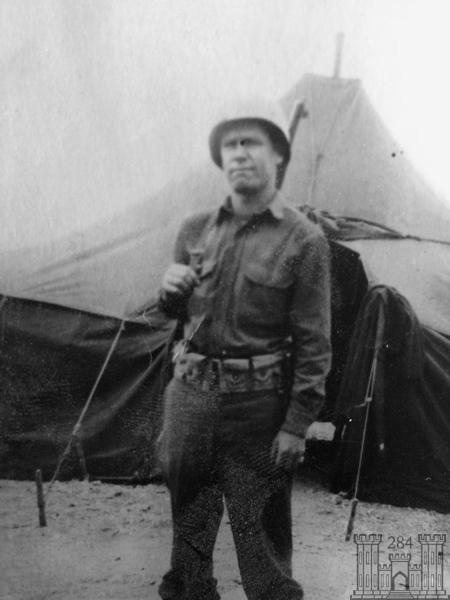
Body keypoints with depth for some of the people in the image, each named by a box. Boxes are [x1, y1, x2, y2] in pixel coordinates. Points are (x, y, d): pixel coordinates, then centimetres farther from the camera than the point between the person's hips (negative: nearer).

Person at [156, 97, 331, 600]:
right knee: (189, 514, 16)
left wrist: (296, 425, -11)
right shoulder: (195, 230, 6)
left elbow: (313, 342, -9)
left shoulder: (303, 241, -9)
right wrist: (170, 292, -6)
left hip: (258, 402, -4)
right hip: (191, 390, 5)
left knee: (260, 528, 4)